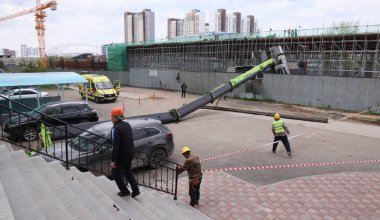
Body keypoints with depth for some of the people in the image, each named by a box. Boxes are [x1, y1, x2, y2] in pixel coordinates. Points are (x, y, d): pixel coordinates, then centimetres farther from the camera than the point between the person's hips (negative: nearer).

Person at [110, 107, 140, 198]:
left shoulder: (115, 129, -22)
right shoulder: (127, 124, 2)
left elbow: (115, 146, -23)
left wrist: (113, 160, -17)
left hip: (121, 156, -8)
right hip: (130, 153, 8)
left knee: (115, 173, 15)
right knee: (127, 171, 25)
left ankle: (124, 191, 24)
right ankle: (135, 190, 24)